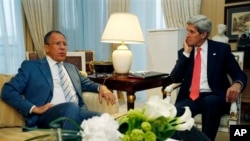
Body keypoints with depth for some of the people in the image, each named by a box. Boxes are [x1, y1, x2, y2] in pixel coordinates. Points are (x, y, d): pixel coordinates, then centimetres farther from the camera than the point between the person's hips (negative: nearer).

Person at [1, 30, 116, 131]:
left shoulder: (71, 68, 27)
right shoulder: (31, 66, 11)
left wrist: (101, 87, 11)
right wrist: (34, 108, -9)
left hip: (78, 111, 4)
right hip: (48, 114, -4)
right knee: (71, 107, -36)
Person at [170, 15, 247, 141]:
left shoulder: (221, 49, 5)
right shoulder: (183, 52, 11)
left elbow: (239, 74, 1)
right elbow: (175, 78, 1)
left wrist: (237, 84, -24)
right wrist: (186, 53, -4)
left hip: (213, 98, -1)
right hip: (190, 98, 1)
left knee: (210, 102, -36)